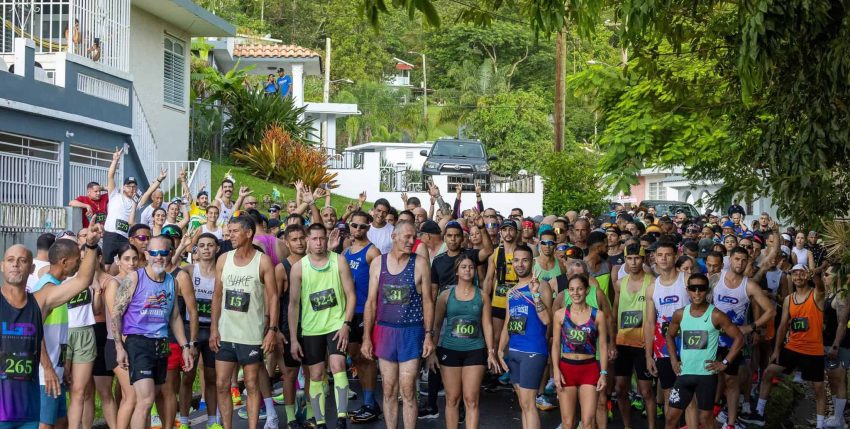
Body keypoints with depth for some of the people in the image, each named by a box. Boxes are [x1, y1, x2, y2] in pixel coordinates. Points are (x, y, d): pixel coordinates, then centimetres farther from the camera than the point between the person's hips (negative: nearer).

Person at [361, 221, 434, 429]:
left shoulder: (420, 263, -3)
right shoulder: (378, 263, 3)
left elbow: (427, 301, 0)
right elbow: (371, 302, 5)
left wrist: (429, 335, -5)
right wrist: (366, 337, 2)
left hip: (411, 332, -2)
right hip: (384, 331, 2)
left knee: (407, 391, -1)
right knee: (389, 390, 8)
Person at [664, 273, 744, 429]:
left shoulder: (716, 315, -9)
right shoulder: (680, 314, 2)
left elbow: (739, 338, -5)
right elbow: (669, 336, 19)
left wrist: (725, 363, -9)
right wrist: (673, 360, 8)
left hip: (707, 374, -4)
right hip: (684, 373, 4)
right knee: (671, 416, 5)